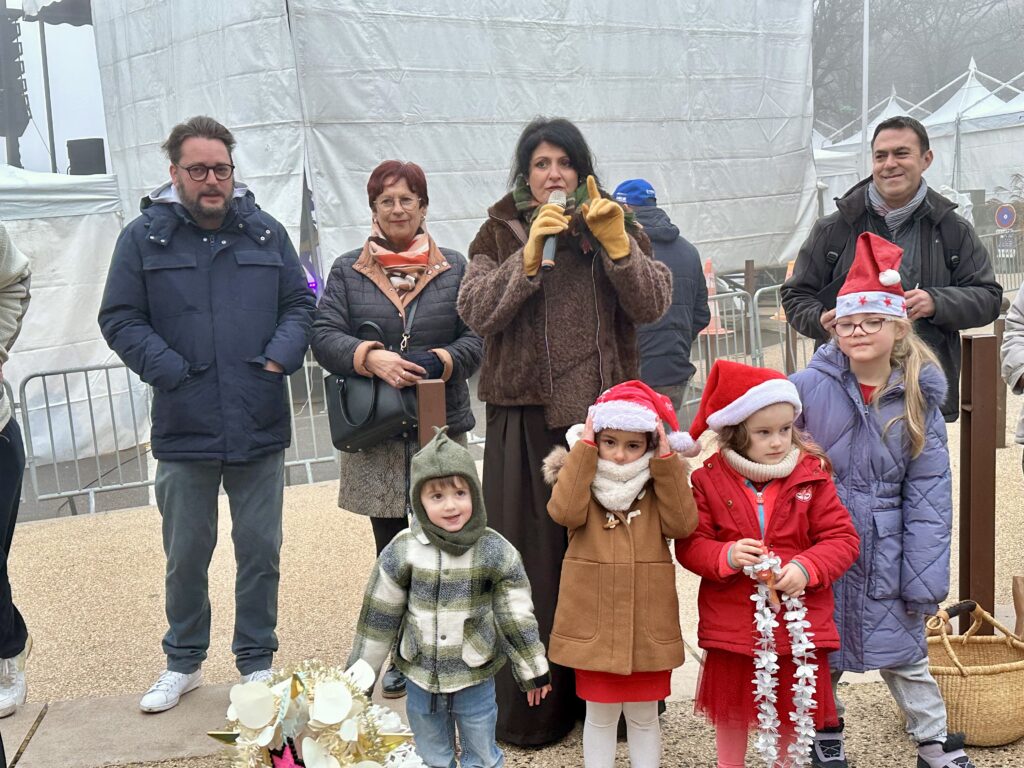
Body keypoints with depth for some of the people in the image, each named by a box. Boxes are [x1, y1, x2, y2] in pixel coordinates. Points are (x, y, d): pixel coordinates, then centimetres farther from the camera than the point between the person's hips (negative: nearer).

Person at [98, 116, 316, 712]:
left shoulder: (266, 233, 7)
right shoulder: (144, 238, 1)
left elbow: (301, 305, 9)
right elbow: (120, 320, 0)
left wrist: (278, 360, -8)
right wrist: (171, 371, -11)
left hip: (260, 426, 1)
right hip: (184, 430, -1)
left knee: (261, 551, 9)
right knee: (186, 556, 10)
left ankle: (257, 660, 25)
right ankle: (184, 662, 30)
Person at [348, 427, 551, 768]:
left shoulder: (496, 552, -14)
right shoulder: (402, 552, -13)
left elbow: (517, 617, -5)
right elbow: (378, 617, -4)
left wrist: (533, 671, 3)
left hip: (475, 677, -1)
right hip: (421, 677, 1)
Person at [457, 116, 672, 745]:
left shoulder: (619, 228, 11)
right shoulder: (500, 234, 9)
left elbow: (652, 305, -2)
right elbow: (477, 312, -6)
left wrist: (614, 241, -13)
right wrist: (531, 253, -15)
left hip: (606, 416, 1)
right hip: (526, 421, 0)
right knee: (533, 561, 1)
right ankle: (533, 709, 12)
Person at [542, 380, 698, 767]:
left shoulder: (659, 484, 3)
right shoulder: (580, 477, -2)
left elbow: (682, 524, -14)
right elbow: (565, 511, -23)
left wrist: (666, 460, -16)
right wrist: (584, 449, -20)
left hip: (647, 627, 1)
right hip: (593, 625, -1)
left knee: (644, 715, 15)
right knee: (600, 715, 12)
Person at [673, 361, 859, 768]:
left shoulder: (811, 475, -5)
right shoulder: (708, 480, -7)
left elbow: (842, 539, -5)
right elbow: (689, 545, -6)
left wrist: (806, 567, -22)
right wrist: (725, 556, -25)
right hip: (730, 623, 0)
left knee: (791, 711, 16)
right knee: (730, 711, 17)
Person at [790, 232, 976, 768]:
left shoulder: (919, 399, -3)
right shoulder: (809, 387, -10)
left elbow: (929, 492, -3)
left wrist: (924, 578, -6)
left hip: (885, 552, 1)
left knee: (903, 652, 12)